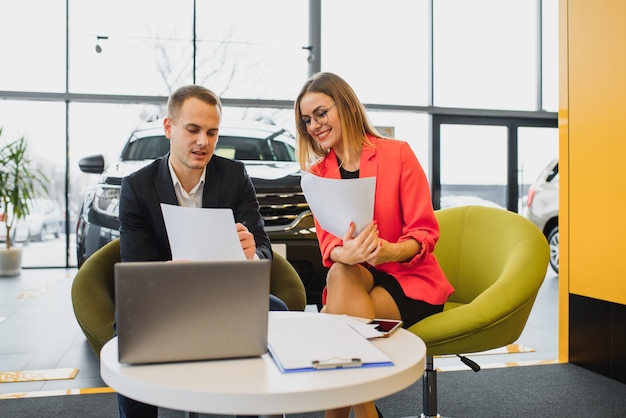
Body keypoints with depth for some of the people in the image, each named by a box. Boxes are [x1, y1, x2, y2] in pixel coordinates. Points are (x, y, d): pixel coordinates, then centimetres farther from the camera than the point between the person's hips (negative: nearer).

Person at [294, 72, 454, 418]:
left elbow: (425, 232, -9)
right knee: (339, 273, -32)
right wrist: (346, 253, -29)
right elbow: (328, 244, -4)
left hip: (409, 280, -3)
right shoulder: (317, 173, 5)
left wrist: (390, 251, -31)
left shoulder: (397, 153, -6)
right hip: (354, 279, 3)